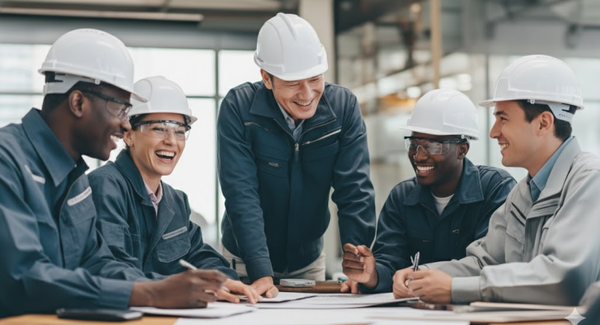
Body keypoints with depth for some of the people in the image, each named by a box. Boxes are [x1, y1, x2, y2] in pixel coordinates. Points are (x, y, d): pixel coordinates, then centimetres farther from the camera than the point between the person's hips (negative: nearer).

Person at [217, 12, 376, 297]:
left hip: (309, 260, 3)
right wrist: (261, 273, -34)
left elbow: (355, 191, -16)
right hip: (245, 261, -2)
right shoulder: (239, 108, -21)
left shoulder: (343, 106, -14)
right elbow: (242, 194, -25)